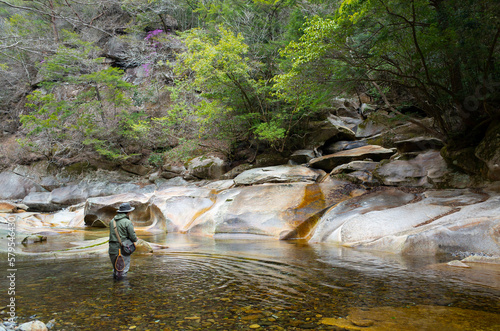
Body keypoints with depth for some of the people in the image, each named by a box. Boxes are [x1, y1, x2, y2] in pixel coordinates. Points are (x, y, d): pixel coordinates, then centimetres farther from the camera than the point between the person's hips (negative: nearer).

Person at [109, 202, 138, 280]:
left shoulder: (112, 221, 9)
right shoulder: (127, 222, -12)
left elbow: (112, 234, 13)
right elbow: (132, 236, -14)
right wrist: (136, 239, 10)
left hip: (112, 248, 7)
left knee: (115, 267, 20)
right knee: (124, 268, 4)